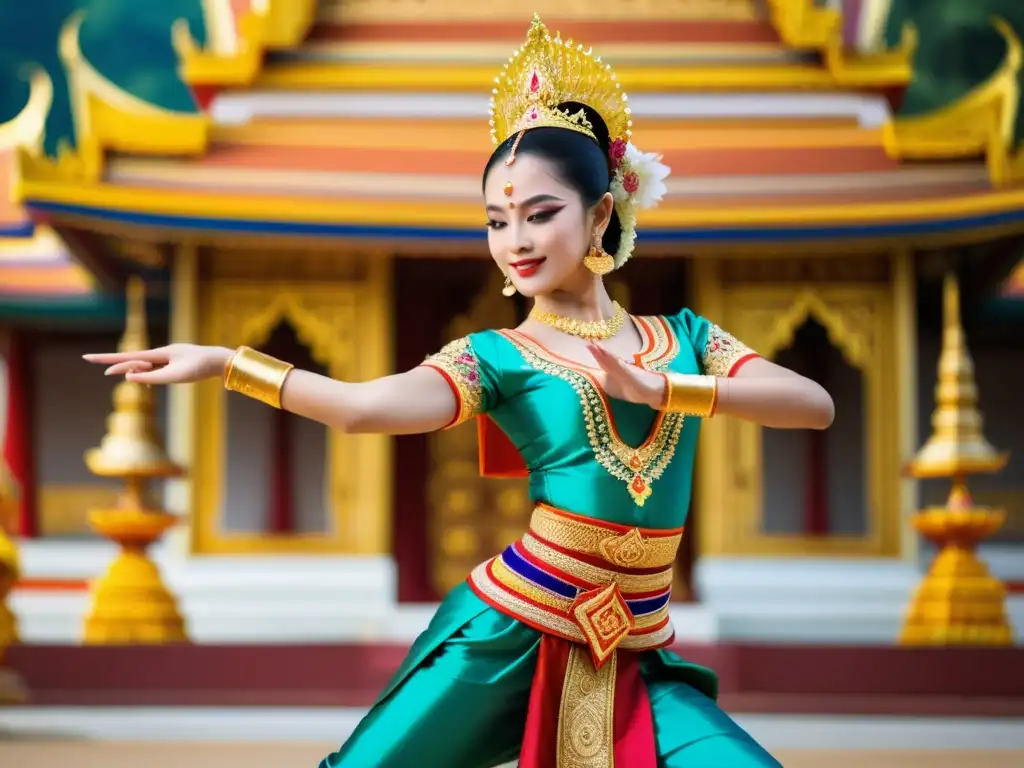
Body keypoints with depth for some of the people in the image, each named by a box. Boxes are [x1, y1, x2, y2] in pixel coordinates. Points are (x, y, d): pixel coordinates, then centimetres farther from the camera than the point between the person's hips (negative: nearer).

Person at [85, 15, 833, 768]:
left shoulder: (683, 339, 7)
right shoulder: (498, 357, -1)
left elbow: (815, 404, -7)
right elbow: (367, 405, -18)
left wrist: (660, 389, -19)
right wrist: (224, 362, -25)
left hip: (633, 660, 2)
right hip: (505, 635, -2)